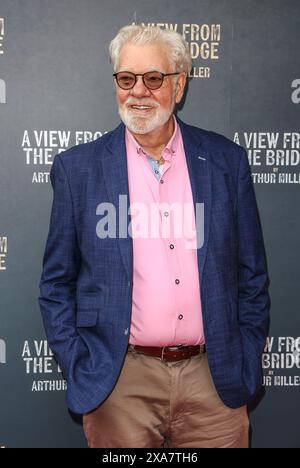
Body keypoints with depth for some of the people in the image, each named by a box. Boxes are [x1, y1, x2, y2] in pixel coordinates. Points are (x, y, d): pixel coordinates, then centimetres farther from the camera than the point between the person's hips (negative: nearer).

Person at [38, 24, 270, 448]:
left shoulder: (227, 161, 2)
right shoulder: (78, 167, -1)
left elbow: (252, 274, 7)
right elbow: (56, 282, 4)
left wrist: (247, 361, 4)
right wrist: (77, 366, -3)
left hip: (214, 379, 1)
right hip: (120, 381, -1)